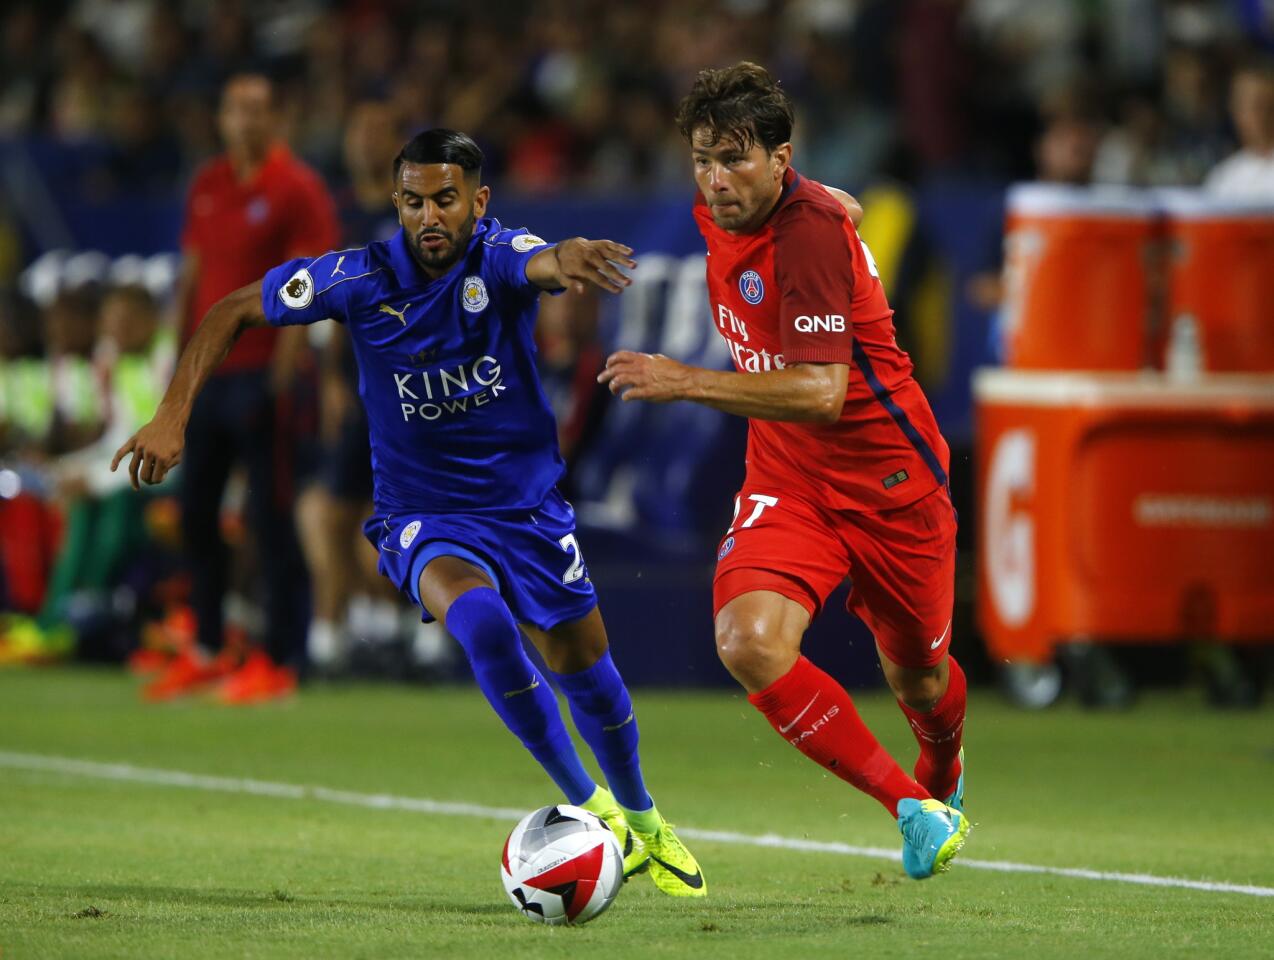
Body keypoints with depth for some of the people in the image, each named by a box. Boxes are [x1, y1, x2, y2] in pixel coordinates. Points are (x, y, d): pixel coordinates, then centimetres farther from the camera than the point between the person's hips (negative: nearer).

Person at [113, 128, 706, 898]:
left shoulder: (498, 258, -19)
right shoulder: (363, 279, -15)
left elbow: (544, 263, -44)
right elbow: (234, 313, -4)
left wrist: (569, 258, -69)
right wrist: (174, 416, -14)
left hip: (527, 504, 1)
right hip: (423, 513, -1)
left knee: (585, 666, 10)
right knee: (479, 617, -31)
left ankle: (642, 822, 39)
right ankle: (588, 806, -16)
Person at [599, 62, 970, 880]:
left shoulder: (811, 231, -25)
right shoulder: (720, 213, -2)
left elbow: (821, 391, -33)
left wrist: (686, 382, -39)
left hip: (890, 483, -5)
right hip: (786, 483, 5)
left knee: (917, 677, 14)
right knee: (750, 641, -23)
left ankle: (942, 779, 52)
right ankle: (913, 808, -12)